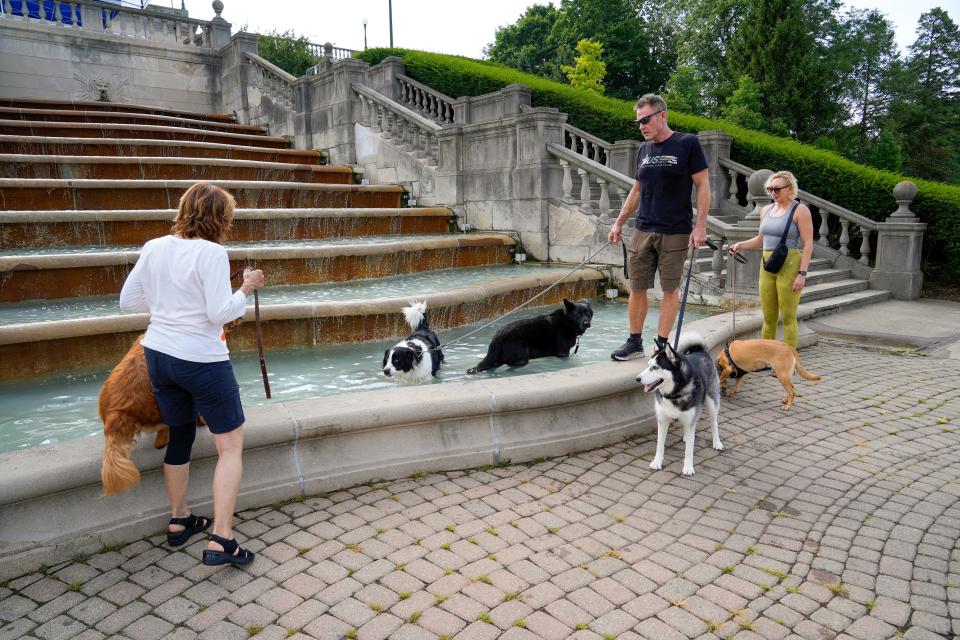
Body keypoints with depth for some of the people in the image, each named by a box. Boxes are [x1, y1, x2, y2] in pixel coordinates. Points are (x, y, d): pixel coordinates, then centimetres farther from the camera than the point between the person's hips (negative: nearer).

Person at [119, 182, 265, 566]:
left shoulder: (154, 248, 3)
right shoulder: (211, 253, -17)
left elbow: (127, 300, 9)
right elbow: (220, 313, -21)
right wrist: (246, 289, -5)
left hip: (158, 356, 7)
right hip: (202, 361, -7)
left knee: (180, 436, 23)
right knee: (231, 445, 3)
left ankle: (179, 521, 37)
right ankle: (221, 542, 0)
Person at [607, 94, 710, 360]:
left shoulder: (688, 143, -3)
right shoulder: (644, 150, 12)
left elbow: (703, 185, -5)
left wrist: (700, 226, -11)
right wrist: (619, 223, 16)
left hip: (675, 232, -5)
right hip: (642, 230, 5)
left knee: (670, 289, 3)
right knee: (637, 288, 5)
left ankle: (661, 345, 11)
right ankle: (635, 342, 16)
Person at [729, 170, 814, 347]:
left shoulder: (800, 210, -5)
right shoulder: (766, 210, 14)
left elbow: (808, 244, -9)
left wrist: (802, 273, -17)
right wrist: (740, 245, 8)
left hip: (789, 266, -6)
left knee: (788, 317, -2)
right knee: (768, 318, 10)